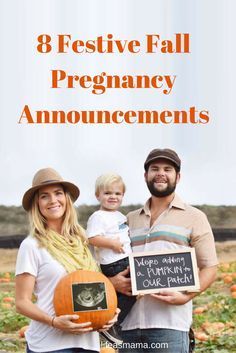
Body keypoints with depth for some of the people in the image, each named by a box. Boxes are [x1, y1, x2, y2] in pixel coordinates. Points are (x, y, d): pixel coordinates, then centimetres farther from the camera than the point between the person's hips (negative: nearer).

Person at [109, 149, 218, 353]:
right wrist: (112, 281, 0)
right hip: (129, 323, 4)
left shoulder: (194, 217, 8)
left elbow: (209, 267, 3)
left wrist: (186, 296, -13)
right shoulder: (130, 219, 19)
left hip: (169, 323, -4)